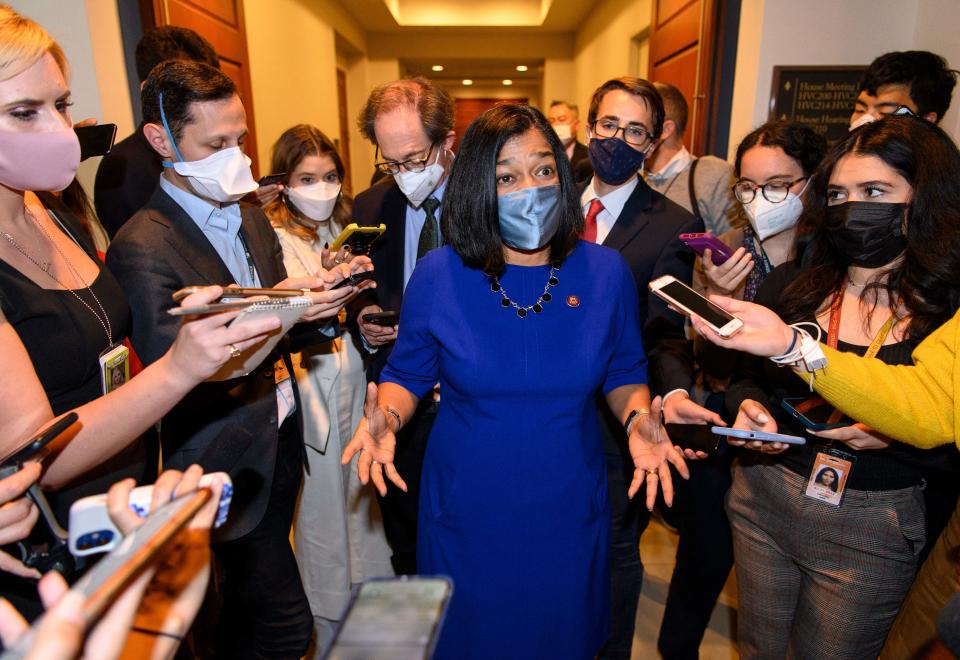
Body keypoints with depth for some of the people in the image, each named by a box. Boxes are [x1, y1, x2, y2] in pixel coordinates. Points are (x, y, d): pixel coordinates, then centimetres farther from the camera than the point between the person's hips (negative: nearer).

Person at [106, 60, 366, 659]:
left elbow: (281, 332, 8)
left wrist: (320, 304, -13)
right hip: (231, 464, -7)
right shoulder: (142, 246, -16)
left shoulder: (252, 218, 7)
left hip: (283, 439, 7)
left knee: (250, 603, 24)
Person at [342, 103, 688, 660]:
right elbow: (408, 374, -1)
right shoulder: (437, 275, -12)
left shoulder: (607, 273, -9)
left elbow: (625, 372, 3)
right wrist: (387, 417, -21)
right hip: (467, 508, 0)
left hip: (569, 508, 1)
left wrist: (640, 418, -17)